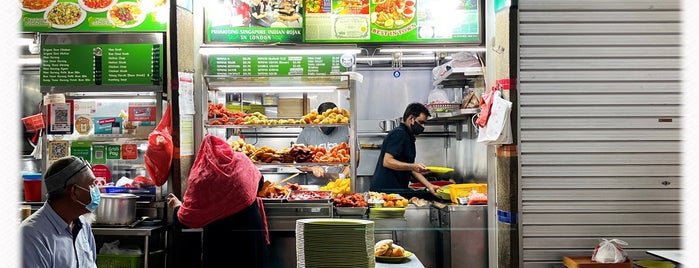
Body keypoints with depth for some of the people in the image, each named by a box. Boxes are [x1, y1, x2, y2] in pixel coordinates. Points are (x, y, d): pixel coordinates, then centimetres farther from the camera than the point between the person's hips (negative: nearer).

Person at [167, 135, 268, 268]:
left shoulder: (202, 177, -15)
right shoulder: (242, 161, -3)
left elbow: (188, 218, -8)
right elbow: (259, 183, 18)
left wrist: (177, 206, 13)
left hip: (221, 237, -3)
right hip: (251, 229, 4)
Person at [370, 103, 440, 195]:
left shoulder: (409, 137, 19)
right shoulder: (398, 134, -12)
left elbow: (410, 168, 19)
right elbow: (387, 161, -20)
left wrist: (429, 185, 11)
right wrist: (412, 166, -26)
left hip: (397, 190, 9)